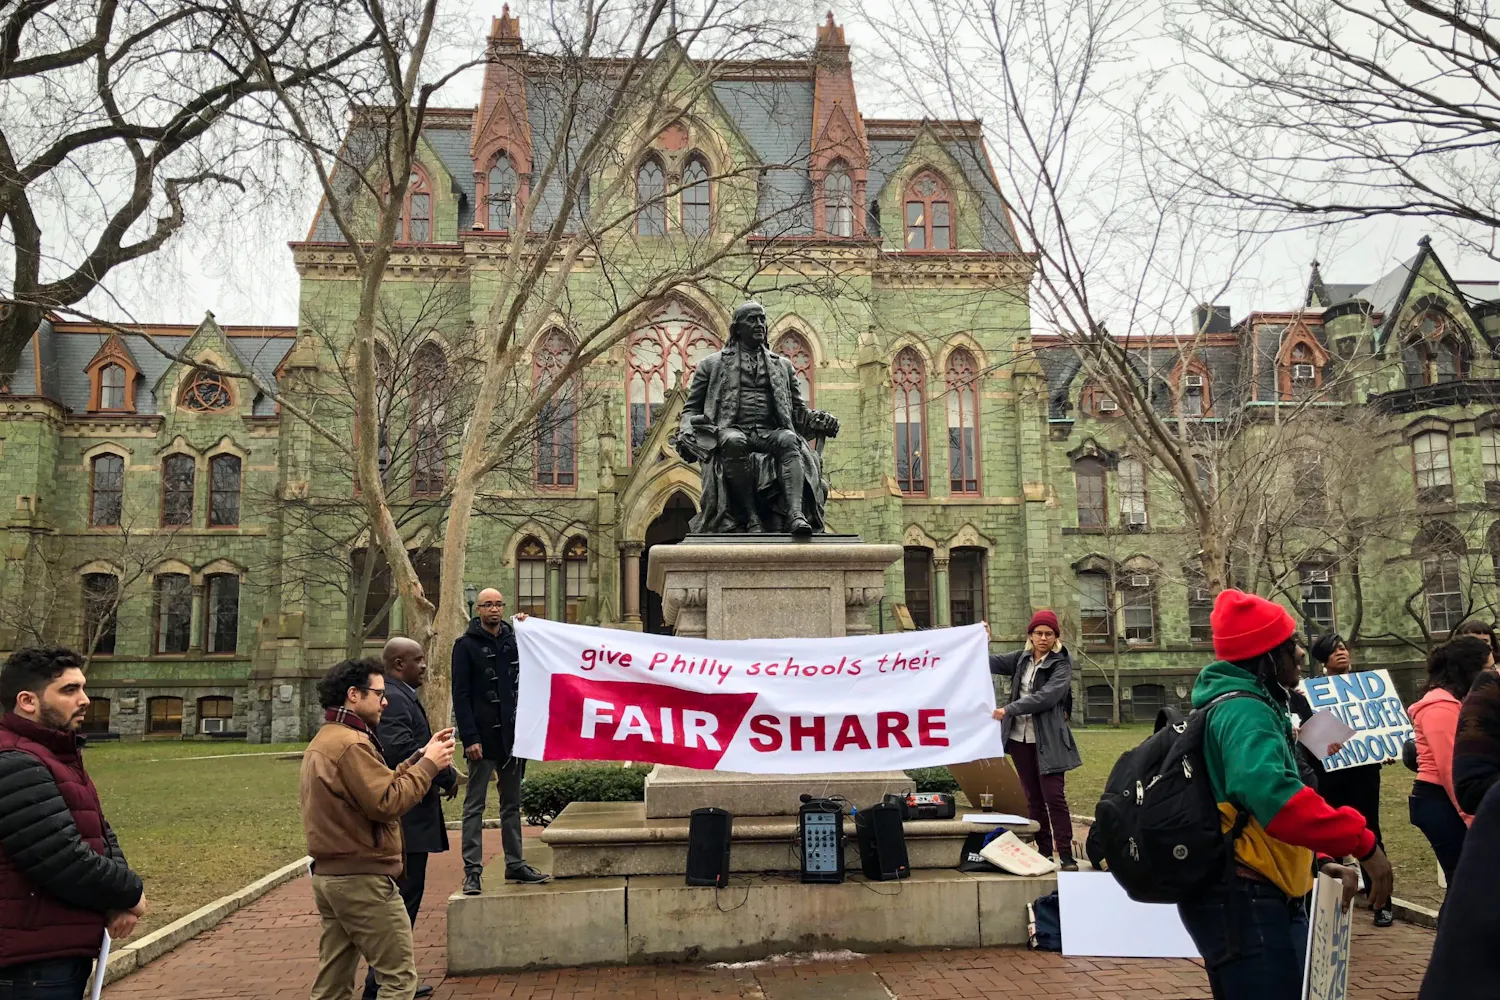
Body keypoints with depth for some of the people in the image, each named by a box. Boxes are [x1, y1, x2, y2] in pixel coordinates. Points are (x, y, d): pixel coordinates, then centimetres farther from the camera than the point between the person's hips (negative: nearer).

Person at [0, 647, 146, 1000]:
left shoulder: (58, 757, 15)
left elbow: (101, 835, 17)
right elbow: (66, 863, -25)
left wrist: (121, 898, -2)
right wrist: (130, 894, -8)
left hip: (67, 951, 10)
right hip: (32, 965, -10)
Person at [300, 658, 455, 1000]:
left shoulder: (323, 741, 16)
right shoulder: (351, 743, -17)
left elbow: (377, 785, 12)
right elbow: (389, 802, -22)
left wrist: (418, 758, 7)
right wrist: (428, 764, -13)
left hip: (329, 876, 10)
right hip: (362, 879, -10)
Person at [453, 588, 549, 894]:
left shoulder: (514, 641, 11)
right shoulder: (466, 645, -3)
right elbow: (461, 695, -9)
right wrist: (469, 737, -17)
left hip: (511, 735, 5)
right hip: (482, 737, -5)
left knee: (512, 803, 12)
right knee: (474, 805, 0)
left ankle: (515, 864, 20)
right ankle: (472, 871, 3)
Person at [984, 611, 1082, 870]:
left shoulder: (1061, 664, -6)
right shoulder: (1021, 659, 10)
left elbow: (1045, 697, -18)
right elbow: (990, 663, 12)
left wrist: (1008, 709, -21)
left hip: (1048, 740, -5)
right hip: (1020, 737, 5)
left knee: (1054, 795, -8)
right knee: (1033, 797, 10)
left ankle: (1066, 855, -4)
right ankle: (1043, 851, 17)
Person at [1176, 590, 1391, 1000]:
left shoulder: (1245, 706, 16)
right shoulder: (1245, 712, -19)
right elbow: (1273, 796, -36)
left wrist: (1317, 860, 11)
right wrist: (1361, 840, -28)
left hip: (1254, 897, 11)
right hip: (1246, 901, -11)